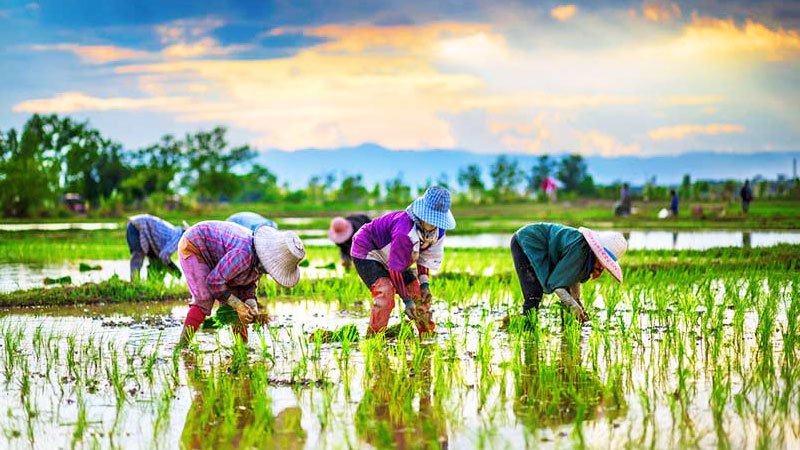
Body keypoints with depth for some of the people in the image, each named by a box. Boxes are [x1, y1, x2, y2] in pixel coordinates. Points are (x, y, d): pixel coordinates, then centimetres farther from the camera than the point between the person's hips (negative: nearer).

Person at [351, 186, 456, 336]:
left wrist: (424, 283, -10)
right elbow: (395, 269, -34)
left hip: (389, 257, 8)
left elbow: (426, 256, 4)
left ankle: (428, 335, 19)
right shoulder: (405, 231, -41)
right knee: (385, 292, -30)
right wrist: (407, 300, -29)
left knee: (419, 293, 4)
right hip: (367, 252, -8)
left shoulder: (438, 231, -14)